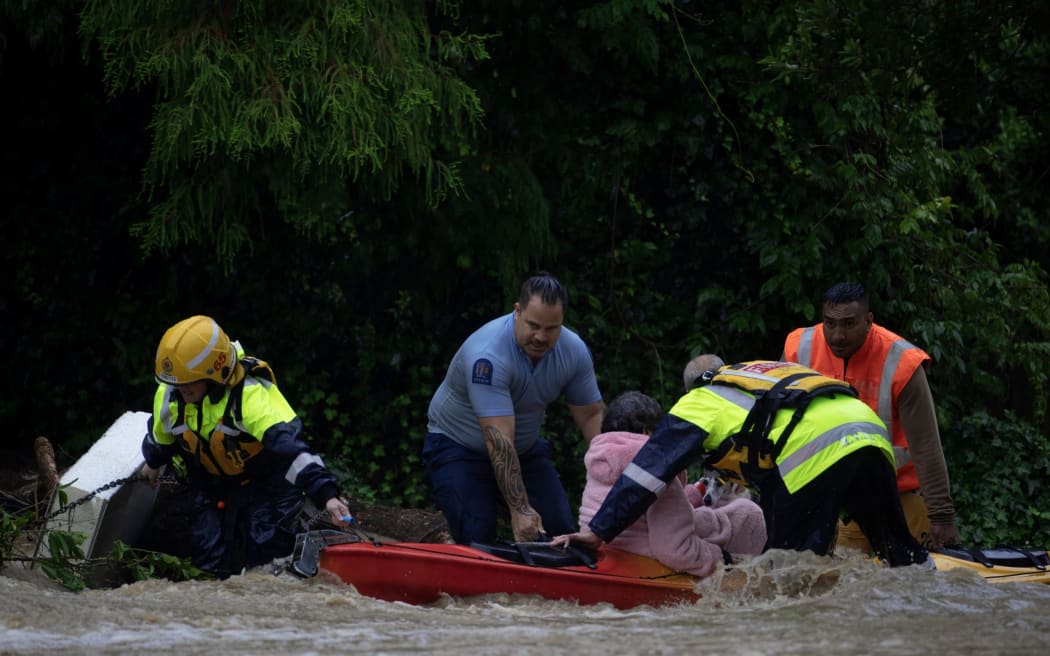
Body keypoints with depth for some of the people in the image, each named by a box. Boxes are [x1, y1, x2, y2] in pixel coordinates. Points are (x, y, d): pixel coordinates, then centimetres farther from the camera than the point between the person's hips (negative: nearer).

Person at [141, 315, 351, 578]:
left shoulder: (251, 396, -35)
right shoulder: (168, 397, -15)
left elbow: (291, 447, -46)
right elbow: (161, 436, 12)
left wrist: (326, 494, -56)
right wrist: (154, 463, 33)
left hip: (267, 481, -5)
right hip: (213, 484, 5)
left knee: (265, 547, -21)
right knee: (208, 554, -4)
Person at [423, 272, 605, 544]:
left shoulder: (574, 351, -13)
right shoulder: (488, 355, -34)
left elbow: (592, 416, -1)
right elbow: (499, 442, -38)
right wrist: (520, 510, -41)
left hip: (525, 449, 6)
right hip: (459, 448, -6)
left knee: (561, 530, -7)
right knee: (477, 539, -21)